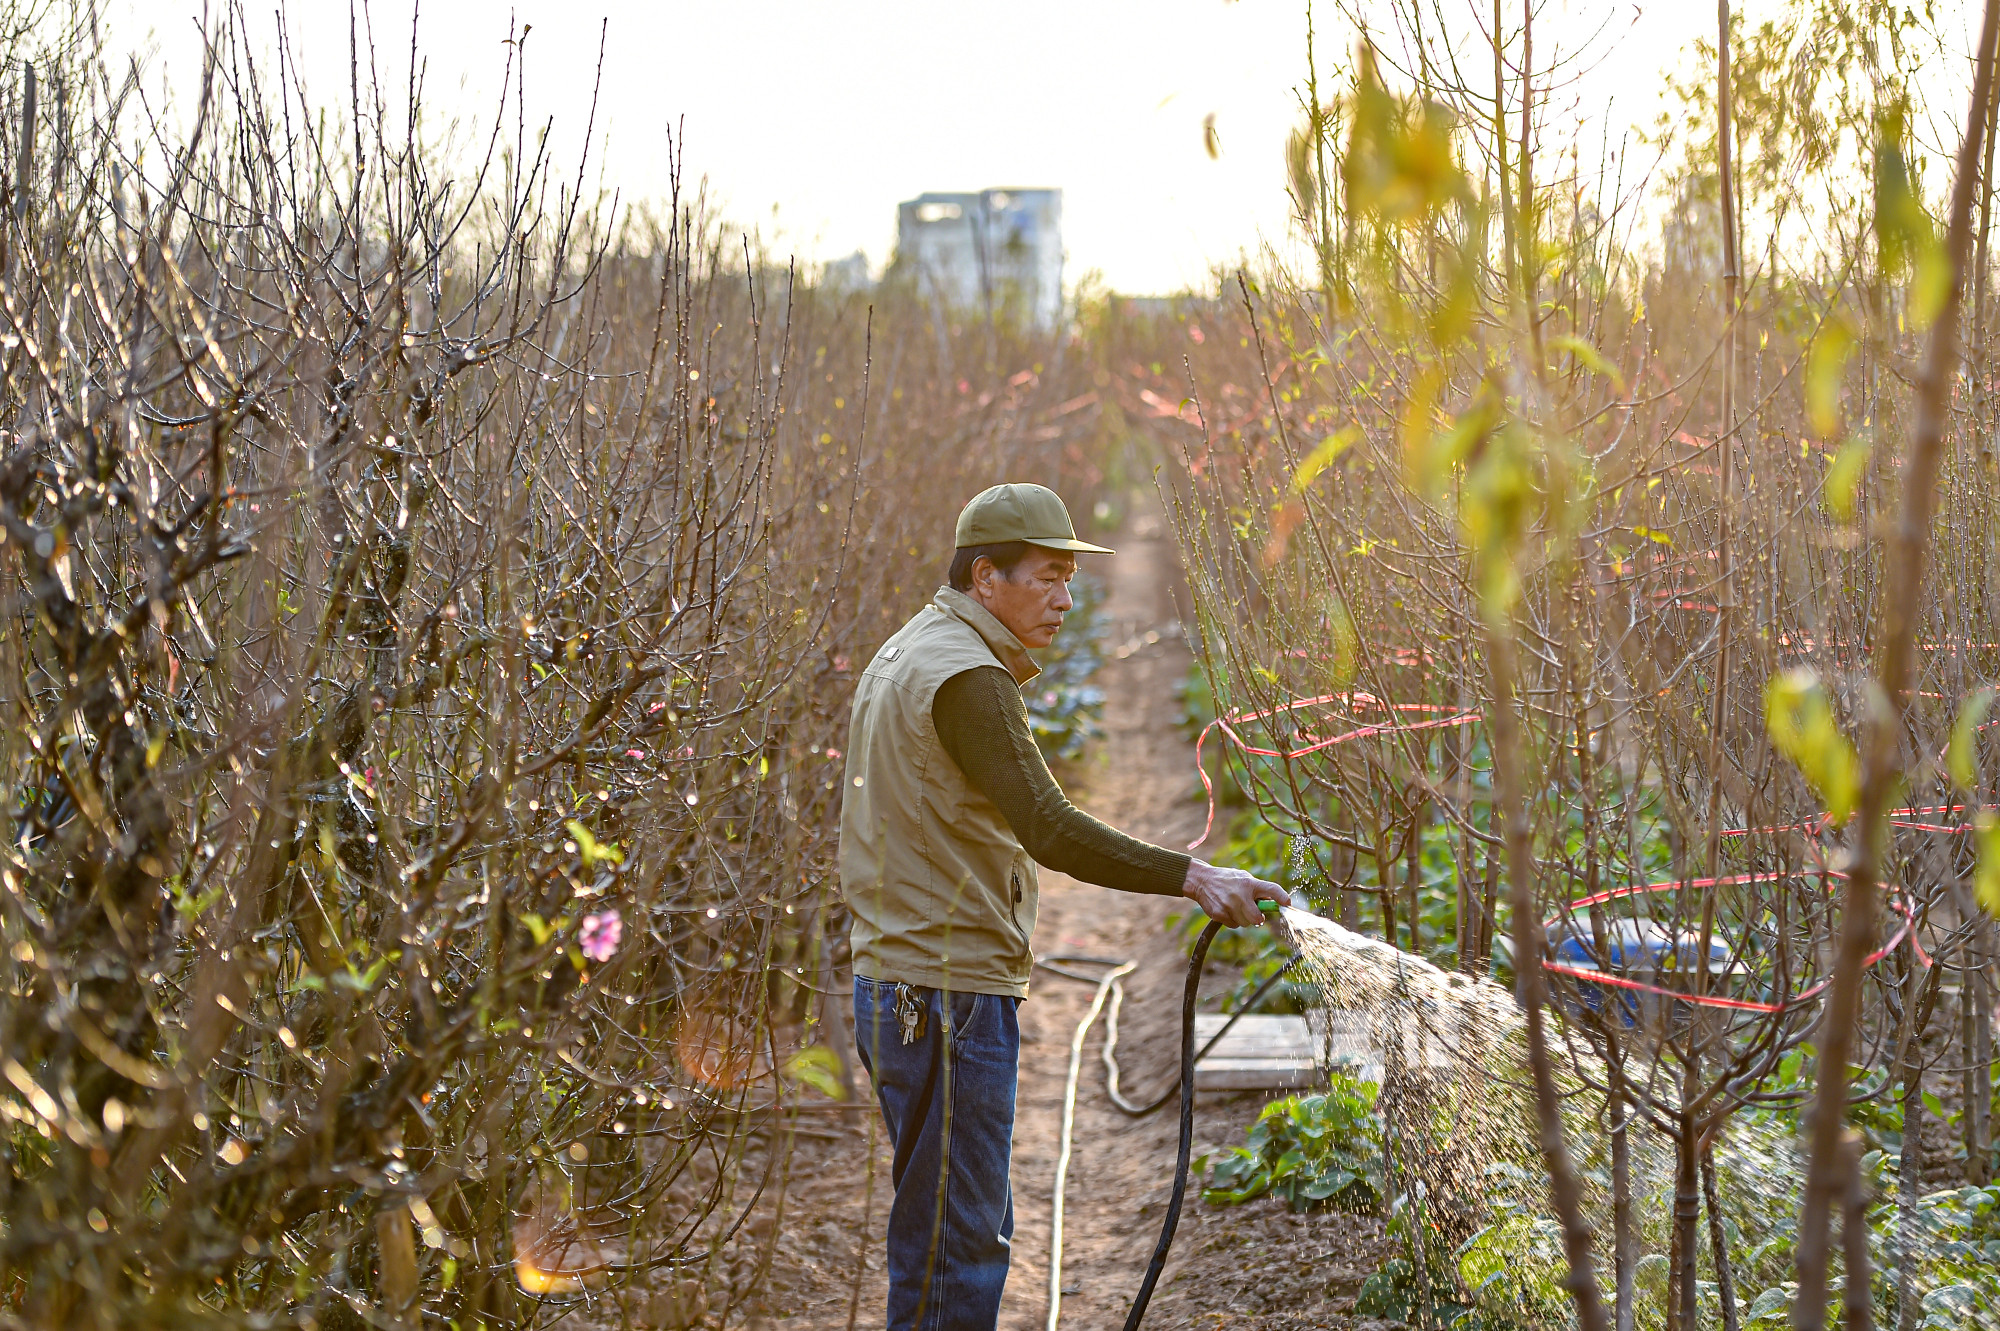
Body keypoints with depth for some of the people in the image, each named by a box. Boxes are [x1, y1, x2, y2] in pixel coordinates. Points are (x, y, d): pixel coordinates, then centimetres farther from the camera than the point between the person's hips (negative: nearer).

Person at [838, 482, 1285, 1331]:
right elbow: (1049, 830, -26)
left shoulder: (902, 657, 17)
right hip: (948, 993, -11)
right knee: (952, 1247, -7)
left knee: (975, 1230, 17)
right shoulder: (964, 674, -16)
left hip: (899, 984, 11)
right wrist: (1190, 877, -28)